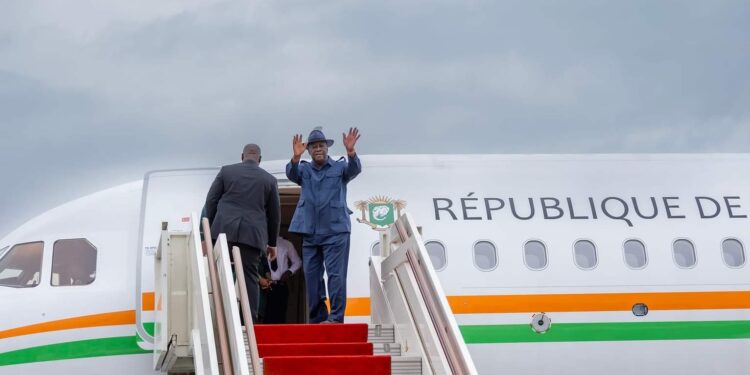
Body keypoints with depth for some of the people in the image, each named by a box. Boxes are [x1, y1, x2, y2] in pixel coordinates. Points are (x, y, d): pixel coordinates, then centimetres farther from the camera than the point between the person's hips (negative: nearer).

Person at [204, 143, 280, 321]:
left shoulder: (226, 171, 10)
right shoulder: (269, 180, 12)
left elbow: (211, 200, 6)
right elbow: (274, 214, 15)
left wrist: (209, 229, 13)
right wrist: (271, 243, 23)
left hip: (224, 231, 0)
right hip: (253, 234, 0)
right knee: (249, 277, 1)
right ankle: (250, 320, -4)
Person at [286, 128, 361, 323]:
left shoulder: (339, 167, 5)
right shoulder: (304, 169, 11)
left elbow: (354, 169, -14)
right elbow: (292, 174, -9)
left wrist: (350, 152, -35)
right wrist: (296, 157, -30)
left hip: (336, 230, -3)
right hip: (310, 232, 3)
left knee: (336, 275, -8)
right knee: (312, 277, 6)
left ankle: (336, 318, -6)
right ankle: (317, 319, 13)